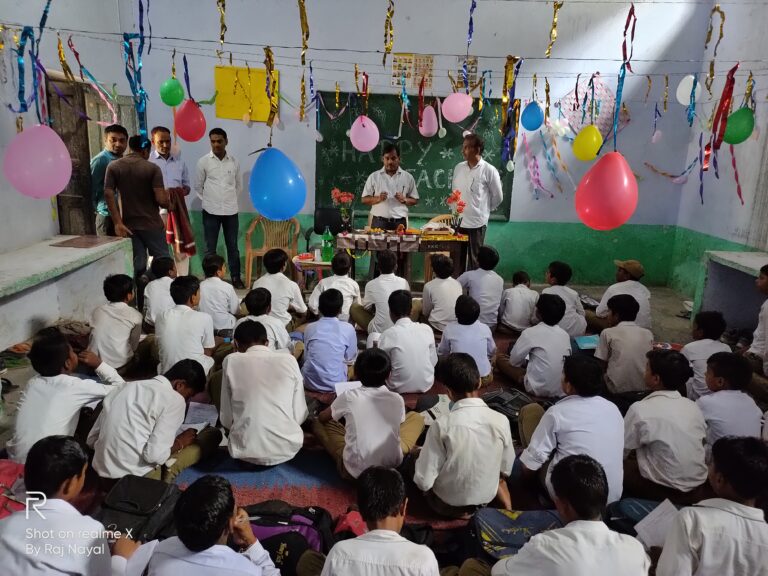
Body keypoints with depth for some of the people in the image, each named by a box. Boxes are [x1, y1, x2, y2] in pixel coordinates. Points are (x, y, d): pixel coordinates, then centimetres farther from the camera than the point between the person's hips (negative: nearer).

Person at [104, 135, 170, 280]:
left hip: (129, 224, 4)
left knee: (138, 264, 11)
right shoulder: (152, 168, -7)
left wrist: (117, 223, -5)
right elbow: (161, 200, -15)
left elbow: (108, 194, -5)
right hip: (151, 223, -4)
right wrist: (169, 202, 8)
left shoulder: (113, 167, 3)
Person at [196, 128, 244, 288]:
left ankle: (235, 277, 20)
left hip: (231, 211, 2)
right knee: (210, 248, 5)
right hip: (211, 211, -1)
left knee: (233, 246, 9)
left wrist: (231, 200, 9)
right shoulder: (203, 162, -2)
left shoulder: (234, 162, 3)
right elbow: (198, 186, 6)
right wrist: (208, 200, 5)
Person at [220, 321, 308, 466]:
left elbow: (226, 419, 1)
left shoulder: (231, 361, -1)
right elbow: (300, 416, 2)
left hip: (246, 450, -1)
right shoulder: (289, 360, 0)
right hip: (287, 448, 1)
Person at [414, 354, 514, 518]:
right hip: (487, 497, 3)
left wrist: (421, 456, 1)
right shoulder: (501, 420, -19)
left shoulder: (442, 425, -28)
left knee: (417, 458, 24)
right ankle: (504, 502, 14)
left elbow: (423, 481, -22)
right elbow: (506, 470, -3)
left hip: (446, 503, -2)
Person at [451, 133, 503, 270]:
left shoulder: (489, 170, -9)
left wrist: (484, 210, 8)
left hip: (476, 223, -5)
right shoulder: (458, 168, 7)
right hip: (457, 222, 5)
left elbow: (498, 197, -1)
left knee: (474, 261, 5)